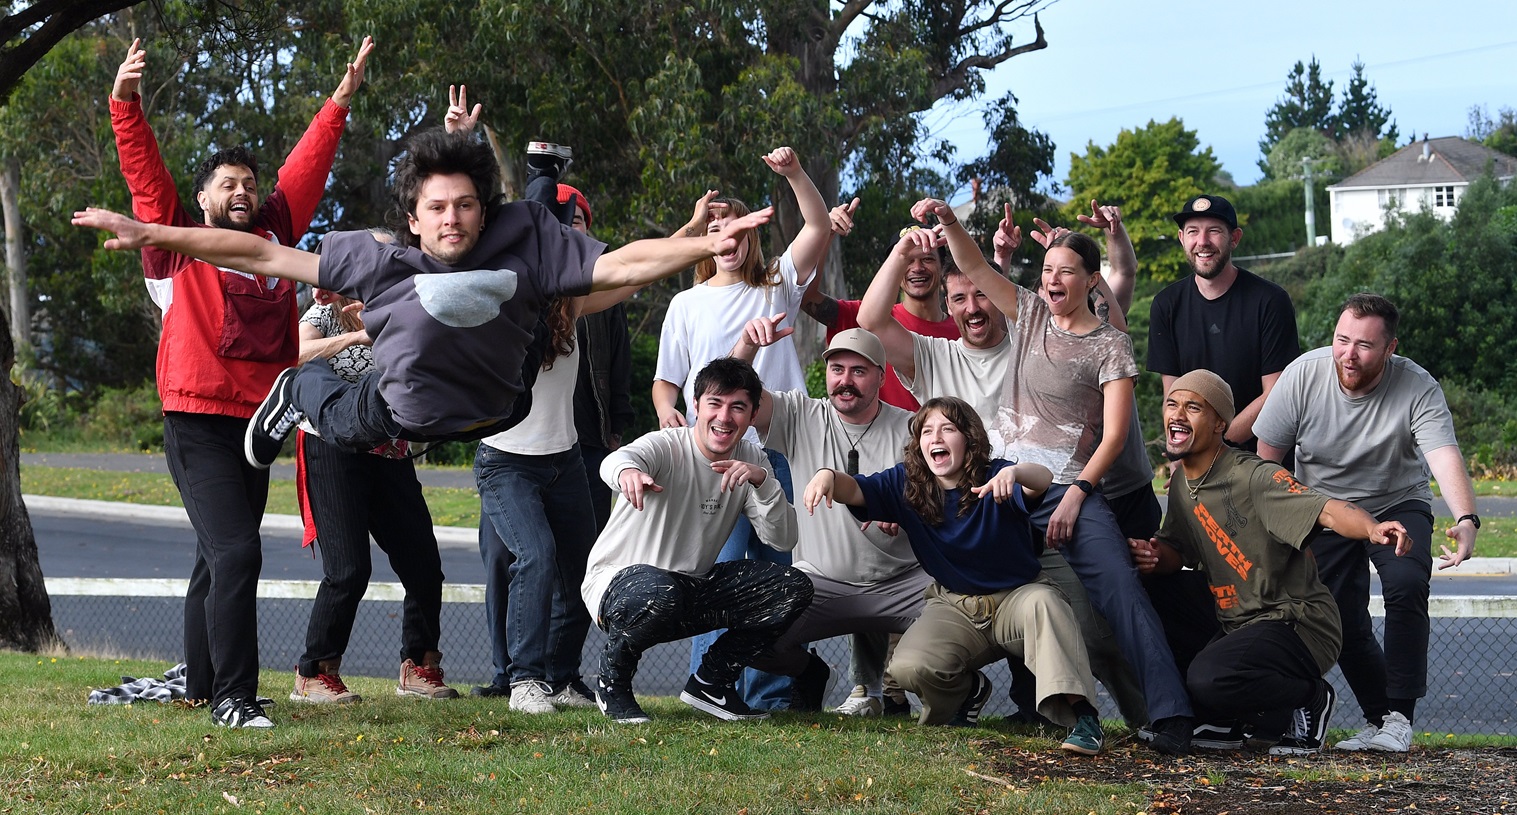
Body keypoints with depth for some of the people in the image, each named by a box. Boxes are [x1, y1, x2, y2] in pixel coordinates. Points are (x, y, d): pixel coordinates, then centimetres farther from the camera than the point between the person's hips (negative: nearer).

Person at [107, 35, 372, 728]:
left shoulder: (273, 235, 13)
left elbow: (306, 168, 20)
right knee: (235, 553, -17)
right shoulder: (179, 243, 0)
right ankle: (230, 698, -15)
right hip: (198, 423, -6)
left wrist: (340, 101, 22)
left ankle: (203, 689, 23)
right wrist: (125, 103, -22)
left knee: (217, 564, 15)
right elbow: (145, 177, -10)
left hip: (257, 423, 6)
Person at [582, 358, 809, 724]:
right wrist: (628, 471, -67)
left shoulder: (752, 460, 0)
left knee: (794, 588, -10)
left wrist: (763, 481, -25)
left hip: (694, 587, 6)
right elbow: (615, 461, -42)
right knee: (661, 594, -41)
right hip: (618, 581, -6)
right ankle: (612, 680, -9)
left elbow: (783, 540, -8)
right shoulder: (667, 447, -18)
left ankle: (711, 683, 7)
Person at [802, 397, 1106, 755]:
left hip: (1015, 596, -3)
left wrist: (1015, 473, -58)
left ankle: (1080, 715, -39)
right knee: (909, 667, -25)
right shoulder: (906, 484, -2)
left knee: (1042, 601, -39)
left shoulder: (993, 478, -14)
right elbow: (857, 491, -14)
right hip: (954, 608, 3)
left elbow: (1043, 479, -34)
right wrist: (829, 477, -39)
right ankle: (965, 690, 12)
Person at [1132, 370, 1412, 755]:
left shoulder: (1254, 477, -16)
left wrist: (1372, 528, -50)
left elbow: (1327, 510, -28)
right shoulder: (1182, 483, 9)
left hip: (1296, 626, -9)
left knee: (1209, 679, -30)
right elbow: (1177, 550, 17)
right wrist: (1154, 556, -9)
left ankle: (1308, 699, -2)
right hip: (1235, 626, 9)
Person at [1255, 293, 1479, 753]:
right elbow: (1268, 456, -9)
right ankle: (1377, 716, 13)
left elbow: (1445, 458, -37)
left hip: (1398, 506, -2)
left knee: (1406, 586, -28)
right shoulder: (1303, 376, -19)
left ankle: (1399, 717, -20)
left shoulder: (1418, 390, -24)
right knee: (1342, 624, -8)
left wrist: (1465, 520, -54)